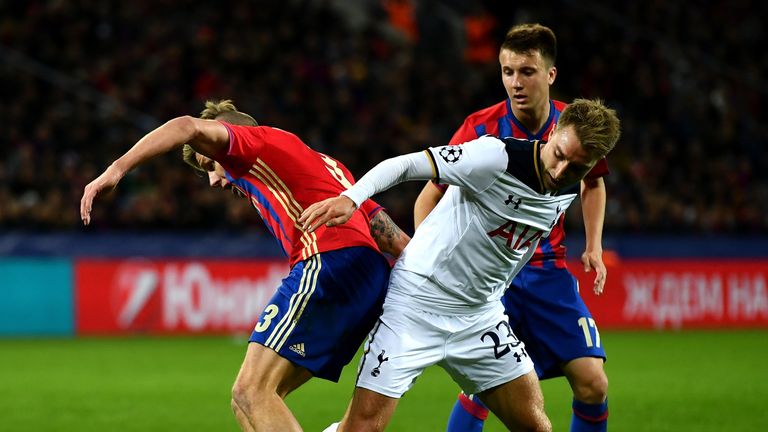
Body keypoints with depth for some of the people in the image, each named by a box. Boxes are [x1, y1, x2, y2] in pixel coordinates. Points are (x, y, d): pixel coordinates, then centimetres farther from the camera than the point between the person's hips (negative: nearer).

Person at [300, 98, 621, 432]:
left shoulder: (568, 192, 0)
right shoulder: (497, 157, -21)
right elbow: (403, 165, -20)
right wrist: (350, 198, -34)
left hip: (481, 314, 6)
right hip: (417, 303, -6)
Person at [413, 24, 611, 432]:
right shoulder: (481, 128, -12)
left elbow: (593, 184, 20)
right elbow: (427, 199, -6)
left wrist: (593, 246, 8)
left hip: (549, 271, 3)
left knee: (592, 384, -4)